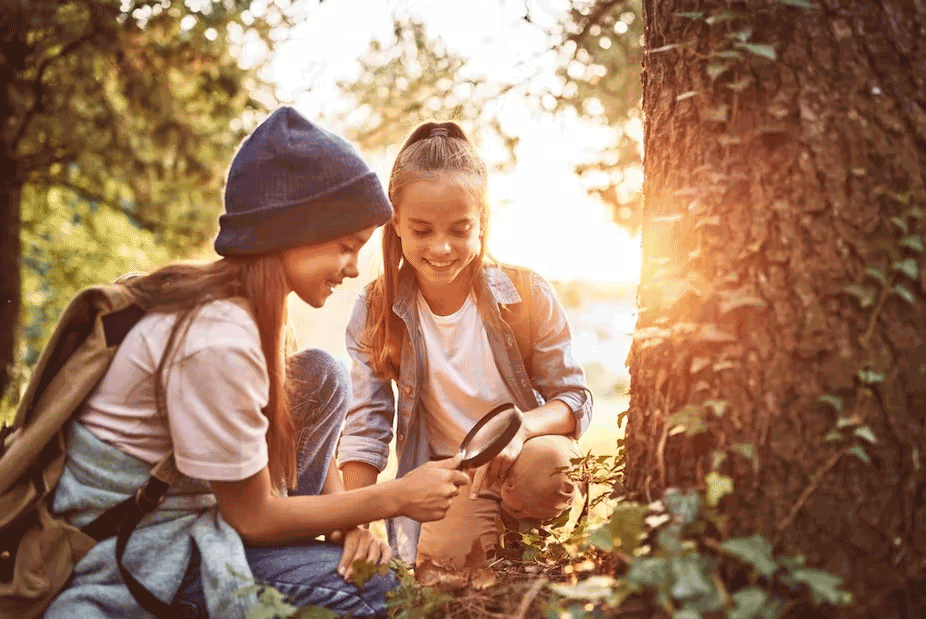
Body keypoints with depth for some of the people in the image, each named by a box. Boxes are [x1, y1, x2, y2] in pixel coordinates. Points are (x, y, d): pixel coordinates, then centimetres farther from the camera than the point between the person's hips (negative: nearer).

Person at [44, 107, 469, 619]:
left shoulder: (243, 300, 0)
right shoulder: (218, 340, -29)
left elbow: (301, 424, 9)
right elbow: (252, 517, -20)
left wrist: (347, 516, -9)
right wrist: (396, 497, -14)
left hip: (181, 505, 9)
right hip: (131, 556, -9)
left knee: (323, 377, 0)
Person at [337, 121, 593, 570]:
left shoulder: (527, 296, -11)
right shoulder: (375, 314, -8)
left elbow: (575, 398, -7)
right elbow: (364, 429, -9)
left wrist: (522, 427, -30)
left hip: (524, 458, 0)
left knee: (546, 464, -36)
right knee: (447, 555, -30)